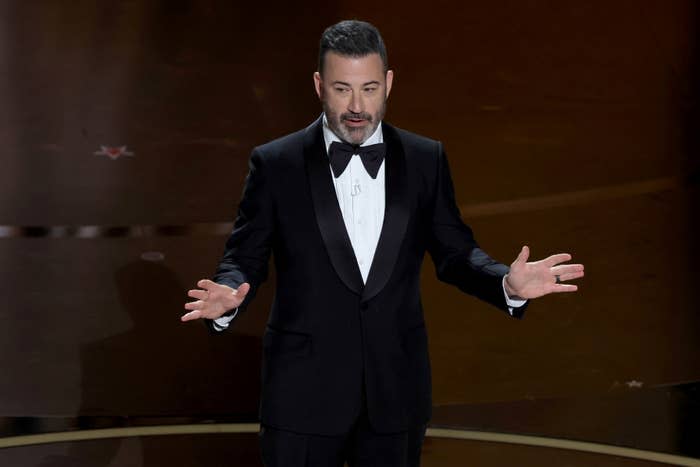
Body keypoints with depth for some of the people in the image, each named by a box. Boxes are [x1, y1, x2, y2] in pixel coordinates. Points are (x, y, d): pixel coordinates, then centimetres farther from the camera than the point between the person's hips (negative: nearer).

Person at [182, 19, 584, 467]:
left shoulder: (426, 160, 2)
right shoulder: (276, 163, -4)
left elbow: (454, 253, 6)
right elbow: (245, 258, -1)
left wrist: (509, 284, -14)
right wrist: (228, 297, -23)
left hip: (395, 393, 2)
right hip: (304, 395, -2)